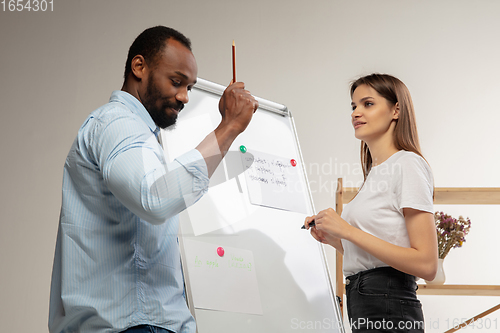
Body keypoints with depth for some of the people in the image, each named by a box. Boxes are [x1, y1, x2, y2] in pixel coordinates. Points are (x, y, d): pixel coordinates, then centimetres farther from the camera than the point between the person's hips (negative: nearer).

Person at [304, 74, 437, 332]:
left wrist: (347, 231, -17)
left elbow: (426, 265, -18)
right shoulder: (374, 173, 16)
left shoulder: (407, 164, -8)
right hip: (363, 307, 8)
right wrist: (332, 238, 6)